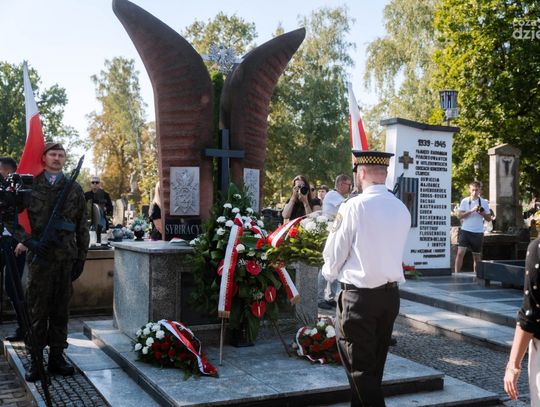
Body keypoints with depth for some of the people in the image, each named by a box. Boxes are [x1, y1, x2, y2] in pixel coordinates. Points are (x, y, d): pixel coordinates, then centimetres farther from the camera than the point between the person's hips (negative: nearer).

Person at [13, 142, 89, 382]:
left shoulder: (74, 189, 9)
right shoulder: (30, 186, 3)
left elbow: (82, 227, 11)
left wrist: (81, 257, 7)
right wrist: (28, 241, -12)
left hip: (66, 257, 2)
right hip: (39, 256, -2)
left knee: (61, 310, 8)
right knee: (38, 310, 2)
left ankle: (57, 356, 18)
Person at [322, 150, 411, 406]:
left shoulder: (354, 206, -14)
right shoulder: (402, 209, 3)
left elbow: (334, 254, -7)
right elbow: (392, 252, 11)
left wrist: (329, 274, 16)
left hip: (359, 296, -6)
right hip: (390, 294, 6)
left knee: (360, 369, 3)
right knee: (374, 366, 17)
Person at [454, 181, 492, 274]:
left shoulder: (484, 202, 5)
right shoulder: (465, 201, 2)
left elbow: (489, 219, 7)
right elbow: (459, 216, -7)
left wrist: (482, 213, -12)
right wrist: (471, 210, -17)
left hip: (478, 232, 2)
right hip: (465, 231, -2)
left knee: (477, 256, 9)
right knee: (460, 253, -12)